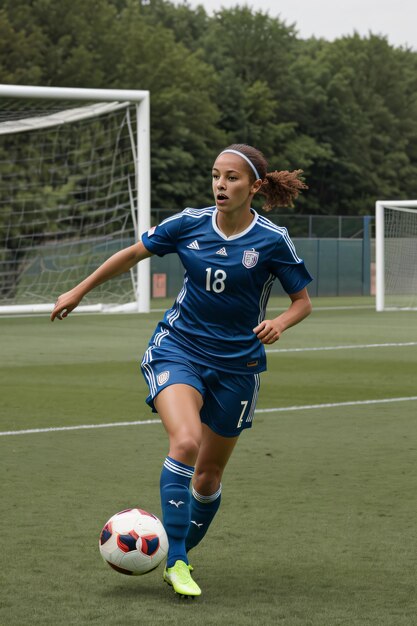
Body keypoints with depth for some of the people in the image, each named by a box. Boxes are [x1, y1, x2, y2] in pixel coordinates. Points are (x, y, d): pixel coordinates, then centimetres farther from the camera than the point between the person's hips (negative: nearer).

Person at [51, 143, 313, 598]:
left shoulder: (272, 240, -10)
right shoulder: (189, 224, -6)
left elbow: (302, 301, 0)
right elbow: (133, 254, 9)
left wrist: (280, 322, -23)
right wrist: (79, 291, 15)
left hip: (236, 365, 1)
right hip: (178, 351, 0)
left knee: (208, 475, 9)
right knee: (185, 442, -27)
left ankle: (182, 555, 35)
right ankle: (174, 560, -21)